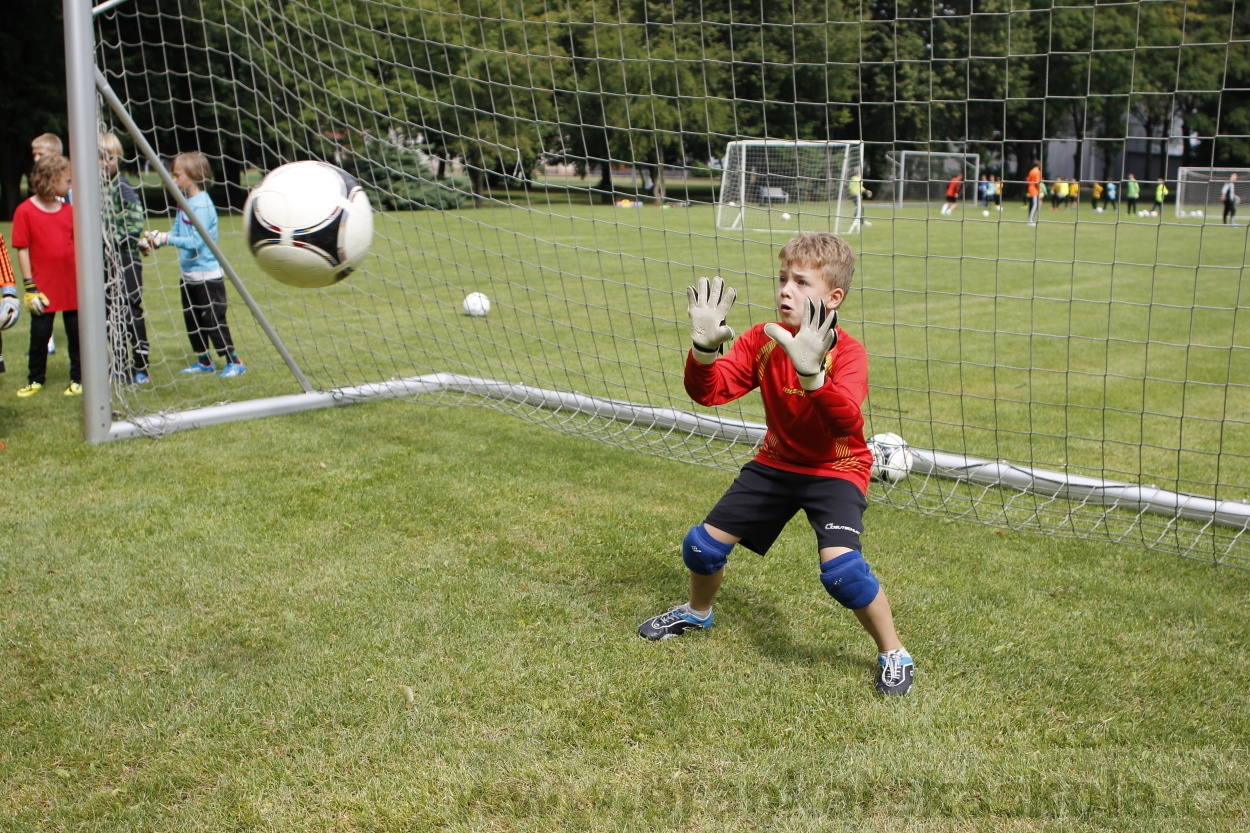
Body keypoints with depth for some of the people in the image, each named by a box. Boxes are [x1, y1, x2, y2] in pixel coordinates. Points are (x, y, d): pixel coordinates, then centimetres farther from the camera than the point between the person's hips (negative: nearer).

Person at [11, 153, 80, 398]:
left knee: (76, 333, 8)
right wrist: (29, 287, -9)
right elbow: (22, 250, -7)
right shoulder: (25, 211, -8)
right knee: (39, 334, 6)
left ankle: (78, 378, 19)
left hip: (72, 286, 3)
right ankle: (35, 379, 22)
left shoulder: (69, 210, 4)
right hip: (43, 288, -3)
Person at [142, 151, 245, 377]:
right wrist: (154, 239, -2)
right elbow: (176, 233, 13)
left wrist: (167, 239, -26)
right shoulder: (185, 203, 8)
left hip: (208, 275, -9)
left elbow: (196, 241, -25)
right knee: (192, 320, 14)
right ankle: (204, 361, 26)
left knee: (213, 320, -6)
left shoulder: (202, 205, -18)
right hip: (189, 276, 9)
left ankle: (234, 362, 3)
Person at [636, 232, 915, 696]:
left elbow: (846, 423, -41)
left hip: (835, 469, -5)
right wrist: (704, 349, -36)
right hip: (776, 463, 5)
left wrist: (811, 372, -57)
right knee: (703, 544, 6)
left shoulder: (847, 353, -23)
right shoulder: (762, 341, -9)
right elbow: (710, 392, -16)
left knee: (840, 567, -27)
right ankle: (697, 614, 40)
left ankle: (893, 654, -1)